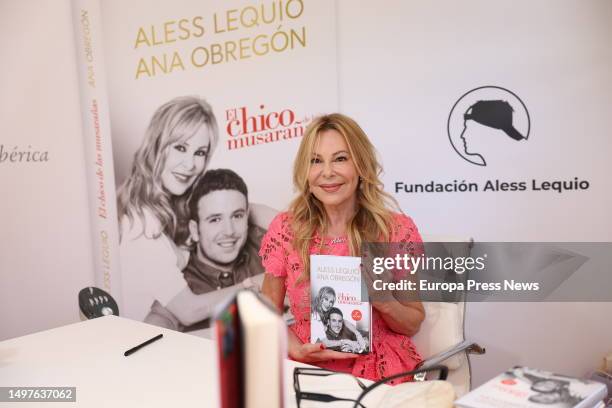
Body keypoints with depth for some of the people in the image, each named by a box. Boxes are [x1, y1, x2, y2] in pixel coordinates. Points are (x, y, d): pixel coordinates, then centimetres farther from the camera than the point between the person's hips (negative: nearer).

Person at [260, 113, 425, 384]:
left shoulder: (398, 230, -5)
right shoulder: (285, 229, -2)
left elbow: (413, 324, 5)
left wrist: (385, 302, -16)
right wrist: (297, 350, -11)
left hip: (380, 370, 0)